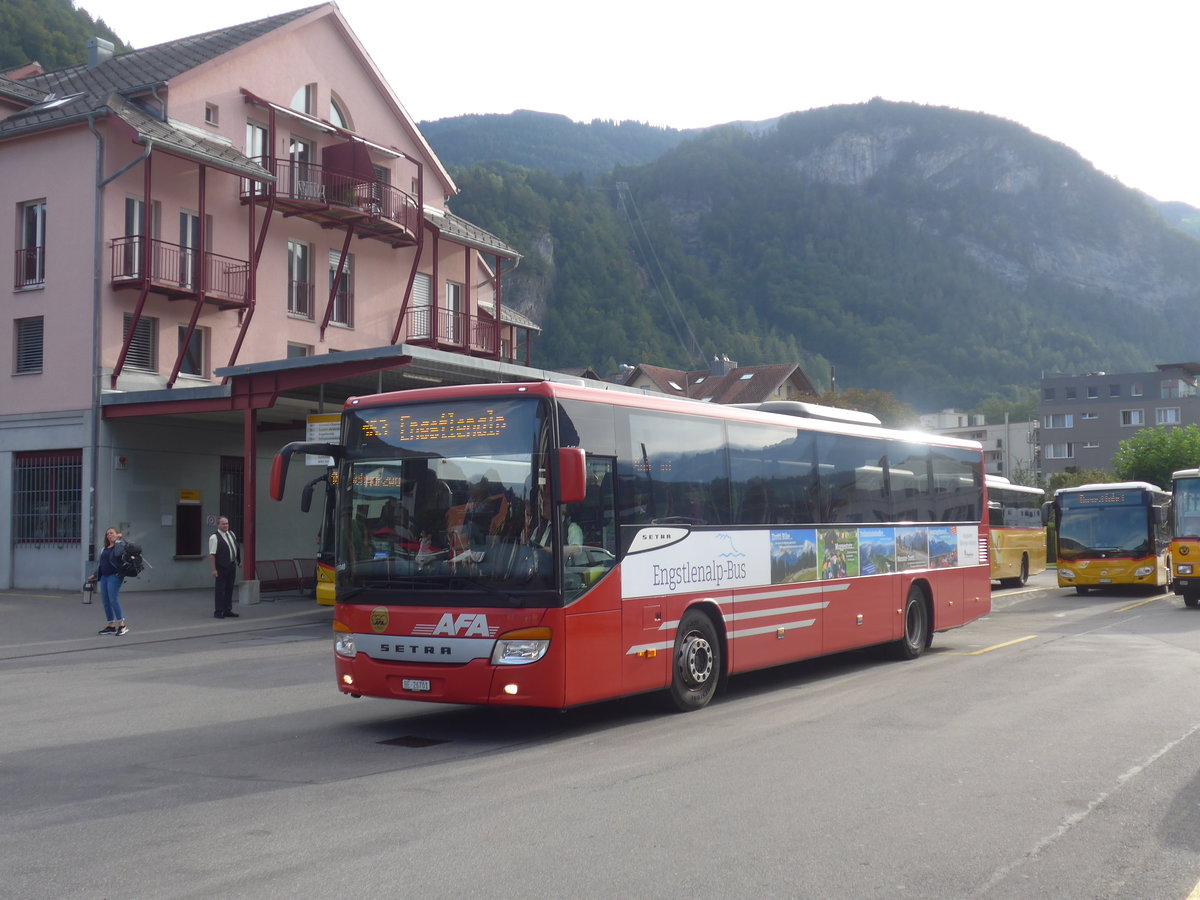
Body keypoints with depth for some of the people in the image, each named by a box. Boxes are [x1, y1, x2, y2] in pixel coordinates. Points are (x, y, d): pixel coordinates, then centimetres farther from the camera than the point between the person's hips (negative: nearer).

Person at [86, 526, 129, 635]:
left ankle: (122, 625, -12)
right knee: (105, 601, 6)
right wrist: (95, 576, 29)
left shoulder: (120, 545, -3)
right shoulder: (104, 549, 20)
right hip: (104, 577, 8)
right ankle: (111, 626, 14)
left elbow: (118, 553, -25)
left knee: (113, 599, -16)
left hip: (114, 576, -8)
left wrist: (118, 541, -14)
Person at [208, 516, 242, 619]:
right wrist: (214, 569, -21)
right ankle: (218, 612, 2)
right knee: (220, 589, -3)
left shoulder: (232, 534, 10)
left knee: (229, 589, 13)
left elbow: (237, 548, 21)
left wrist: (239, 561, 19)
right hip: (221, 567, -7)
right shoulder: (214, 537, -12)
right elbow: (212, 554, -16)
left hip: (232, 565, 7)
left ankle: (228, 610, 21)